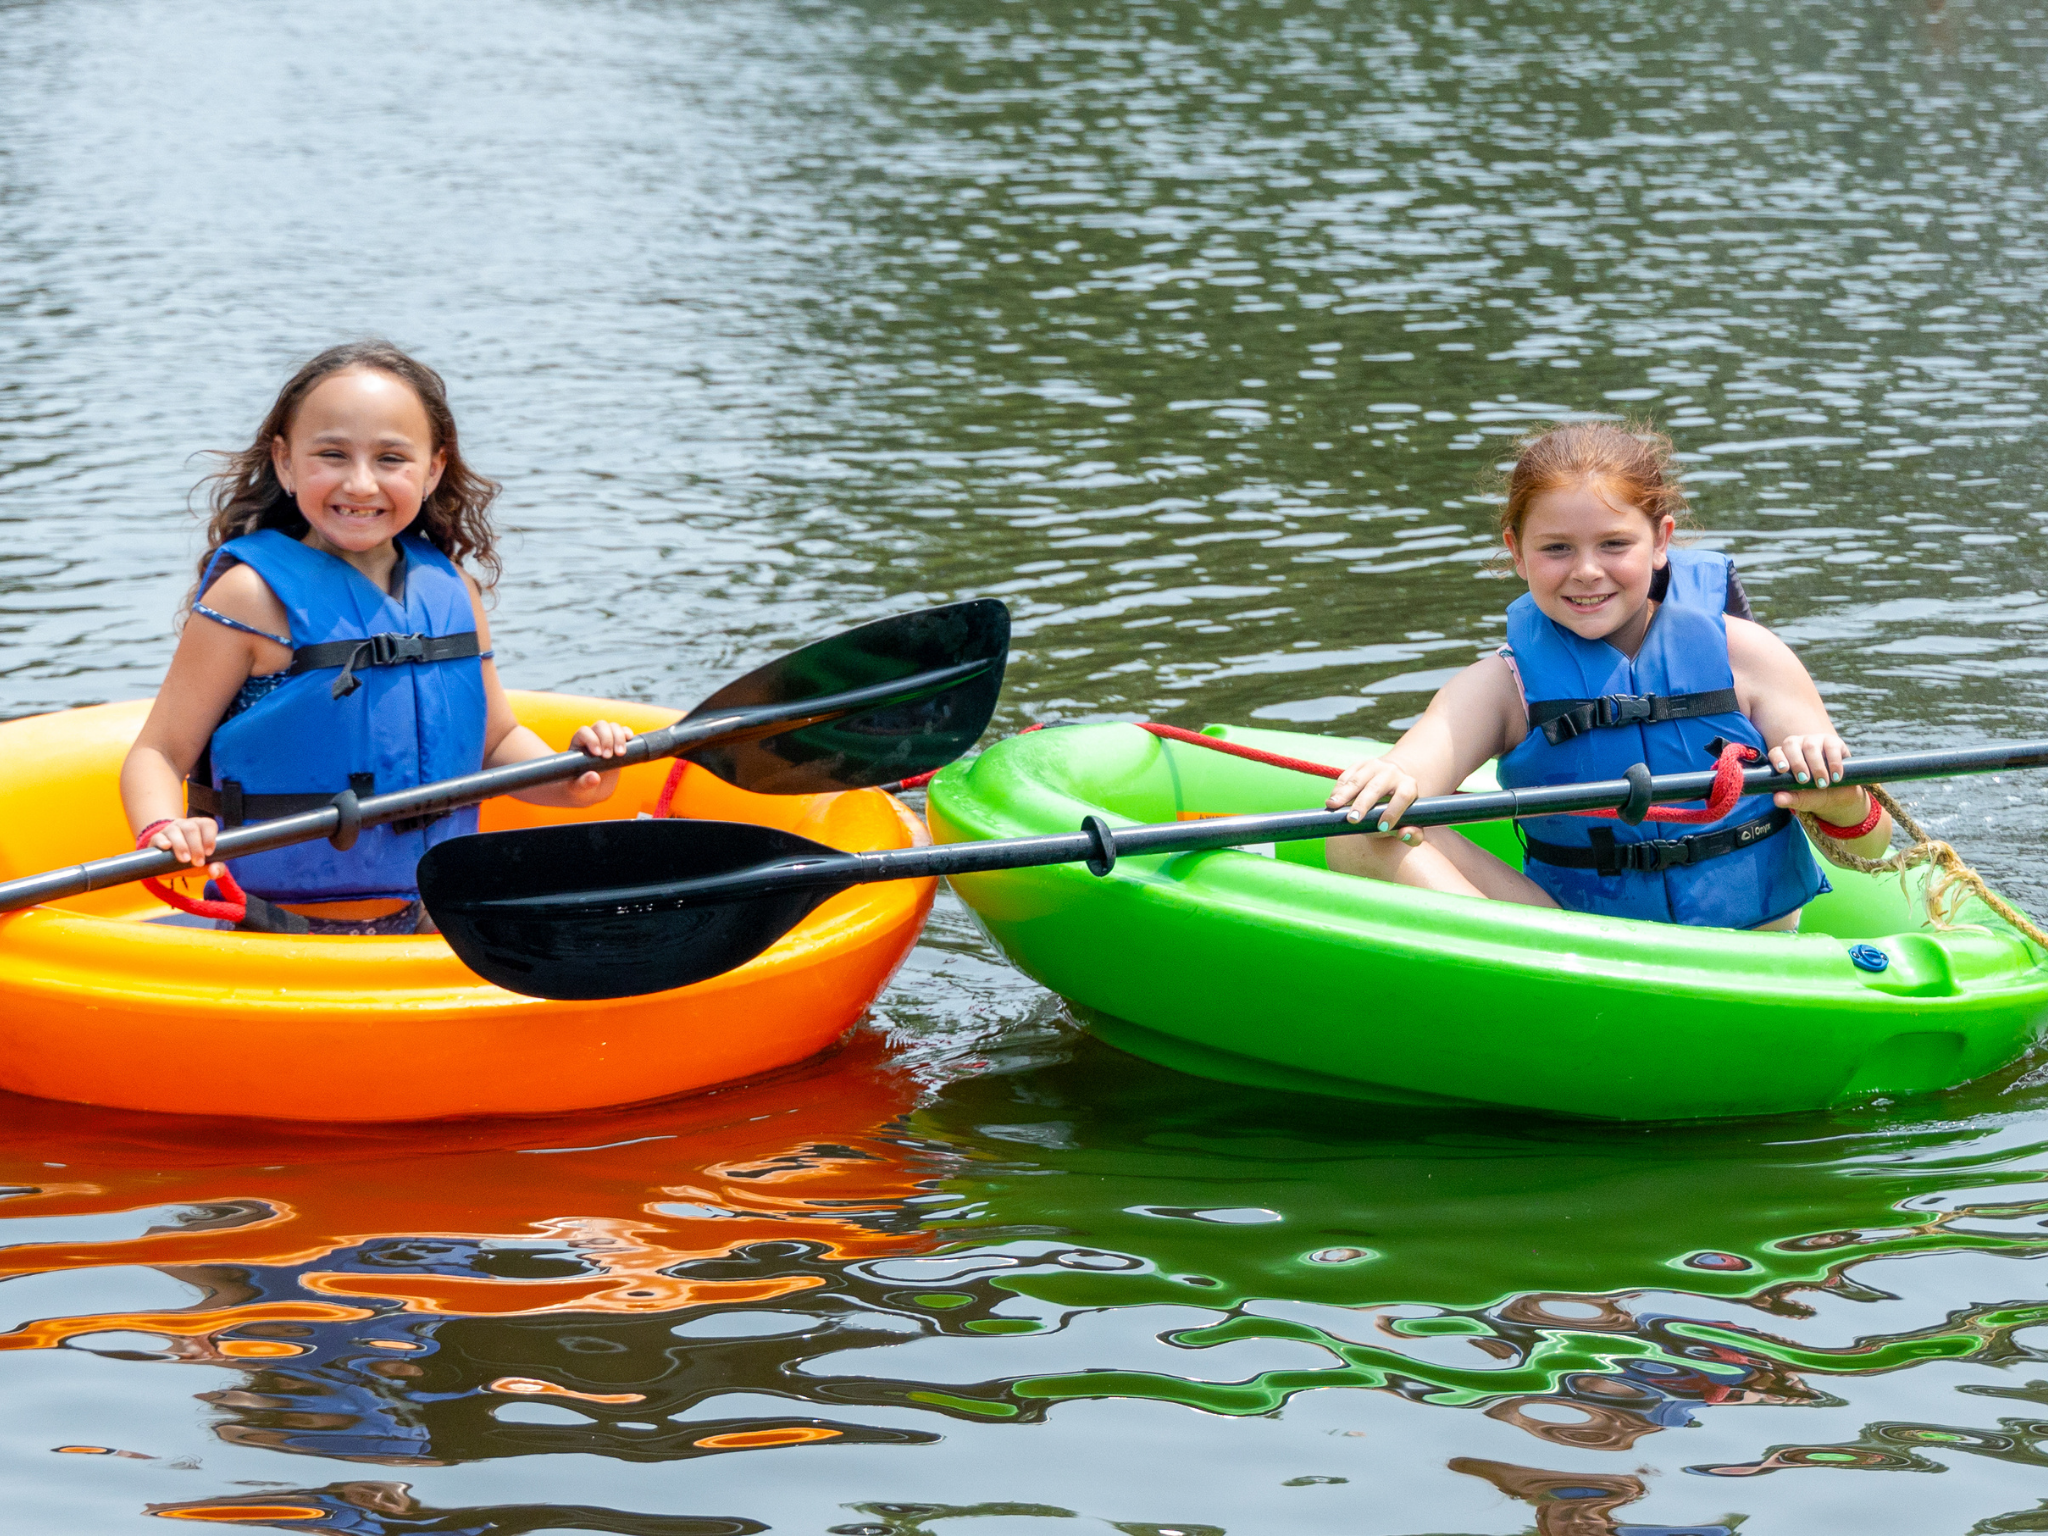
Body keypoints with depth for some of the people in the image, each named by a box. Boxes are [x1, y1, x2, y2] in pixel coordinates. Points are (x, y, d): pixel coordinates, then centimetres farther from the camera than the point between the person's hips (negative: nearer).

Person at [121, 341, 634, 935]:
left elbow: (497, 742, 18)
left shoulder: (450, 590, 5)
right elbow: (159, 753, -10)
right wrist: (162, 832, -31)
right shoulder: (253, 596, -10)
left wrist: (570, 780, -2)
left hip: (423, 927, 4)